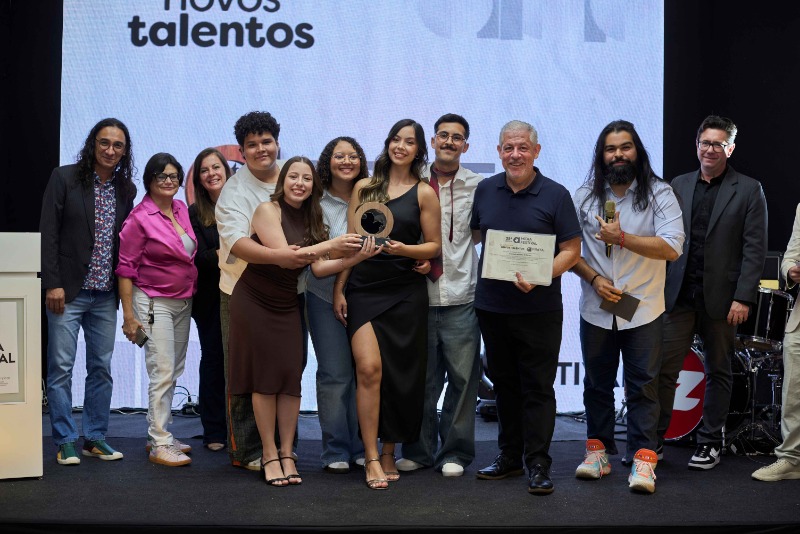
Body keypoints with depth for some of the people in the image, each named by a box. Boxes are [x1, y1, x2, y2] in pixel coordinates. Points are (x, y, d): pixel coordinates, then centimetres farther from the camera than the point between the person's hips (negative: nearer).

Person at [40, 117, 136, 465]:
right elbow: (48, 233, -6)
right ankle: (65, 442, 9)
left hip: (106, 294, 4)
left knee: (102, 368, 8)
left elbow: (126, 240, 11)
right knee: (61, 367, 0)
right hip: (68, 291, -4)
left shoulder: (126, 190, 8)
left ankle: (95, 438, 18)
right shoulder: (64, 178, -3)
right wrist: (53, 284, -12)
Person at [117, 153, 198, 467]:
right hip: (155, 303, -7)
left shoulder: (182, 209, 7)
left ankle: (159, 433, 23)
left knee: (174, 372, 12)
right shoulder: (139, 218, -11)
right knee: (162, 372, -10)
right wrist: (128, 315, -14)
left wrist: (192, 297, 13)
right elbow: (126, 268, -10)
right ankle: (160, 444, -4)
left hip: (183, 302, 7)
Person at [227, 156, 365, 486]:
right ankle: (269, 456, 8)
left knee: (291, 377, -2)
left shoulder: (310, 219, 6)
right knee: (266, 377, -2)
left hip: (287, 306, 5)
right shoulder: (268, 210, -11)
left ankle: (287, 455, 8)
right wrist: (329, 245, -23)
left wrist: (354, 259, -6)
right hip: (254, 303, -4)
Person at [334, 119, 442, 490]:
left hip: (405, 294, 0)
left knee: (398, 374, 3)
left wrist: (403, 249, -14)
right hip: (363, 289, 0)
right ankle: (371, 458, -5)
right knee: (369, 368, -13)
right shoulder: (364, 187, 9)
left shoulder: (424, 193, 5)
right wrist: (338, 290, 5)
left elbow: (434, 246, 4)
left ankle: (389, 453, 19)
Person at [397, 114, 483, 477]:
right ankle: (418, 450, 20)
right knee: (420, 377, 7)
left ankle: (455, 451, 15)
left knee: (462, 376, 2)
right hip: (419, 293, 1)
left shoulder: (477, 186, 5)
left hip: (461, 296, -1)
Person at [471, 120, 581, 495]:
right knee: (504, 383, 14)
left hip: (539, 309, -4)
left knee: (538, 387, -1)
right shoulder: (485, 190, 8)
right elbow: (472, 234, 21)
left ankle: (538, 464, 7)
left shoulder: (555, 194, -4)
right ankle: (509, 456, 25)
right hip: (491, 306, 4)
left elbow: (572, 250, -6)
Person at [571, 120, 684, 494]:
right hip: (596, 309, 3)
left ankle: (643, 459, 3)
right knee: (597, 385, 12)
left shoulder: (660, 194, -3)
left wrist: (621, 238, -20)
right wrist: (594, 278, -11)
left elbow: (672, 248, -15)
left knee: (643, 386, -1)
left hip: (643, 309, -3)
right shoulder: (585, 197, 5)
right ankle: (598, 451, 23)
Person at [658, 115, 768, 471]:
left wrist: (743, 298, -11)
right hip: (678, 294, 2)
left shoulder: (748, 190, 1)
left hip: (721, 297, -2)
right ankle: (653, 439, 4)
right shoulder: (678, 186, 10)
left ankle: (710, 442, 20)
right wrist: (658, 286, 2)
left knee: (718, 371, 9)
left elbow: (755, 248, -4)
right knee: (664, 368, -3)